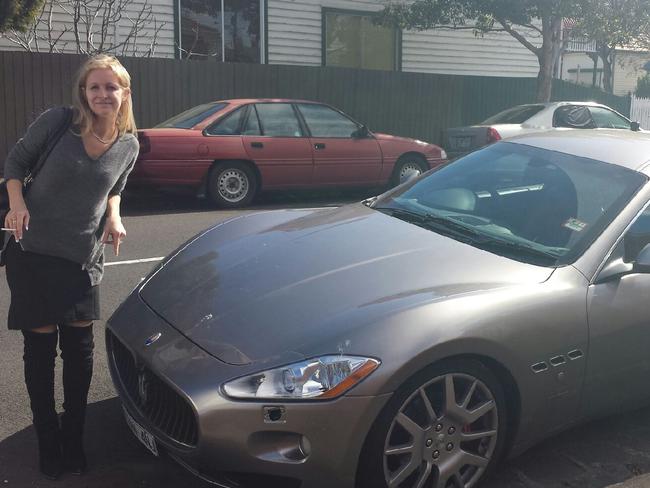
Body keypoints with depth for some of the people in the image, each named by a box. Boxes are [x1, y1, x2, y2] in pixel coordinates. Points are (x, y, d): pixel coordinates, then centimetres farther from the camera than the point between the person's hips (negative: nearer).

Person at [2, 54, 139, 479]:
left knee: (80, 348, 7)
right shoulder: (56, 122, -11)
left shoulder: (128, 146, -1)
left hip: (83, 258, 2)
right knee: (40, 347, 5)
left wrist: (113, 217, -3)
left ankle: (74, 438, 26)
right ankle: (48, 440, 24)